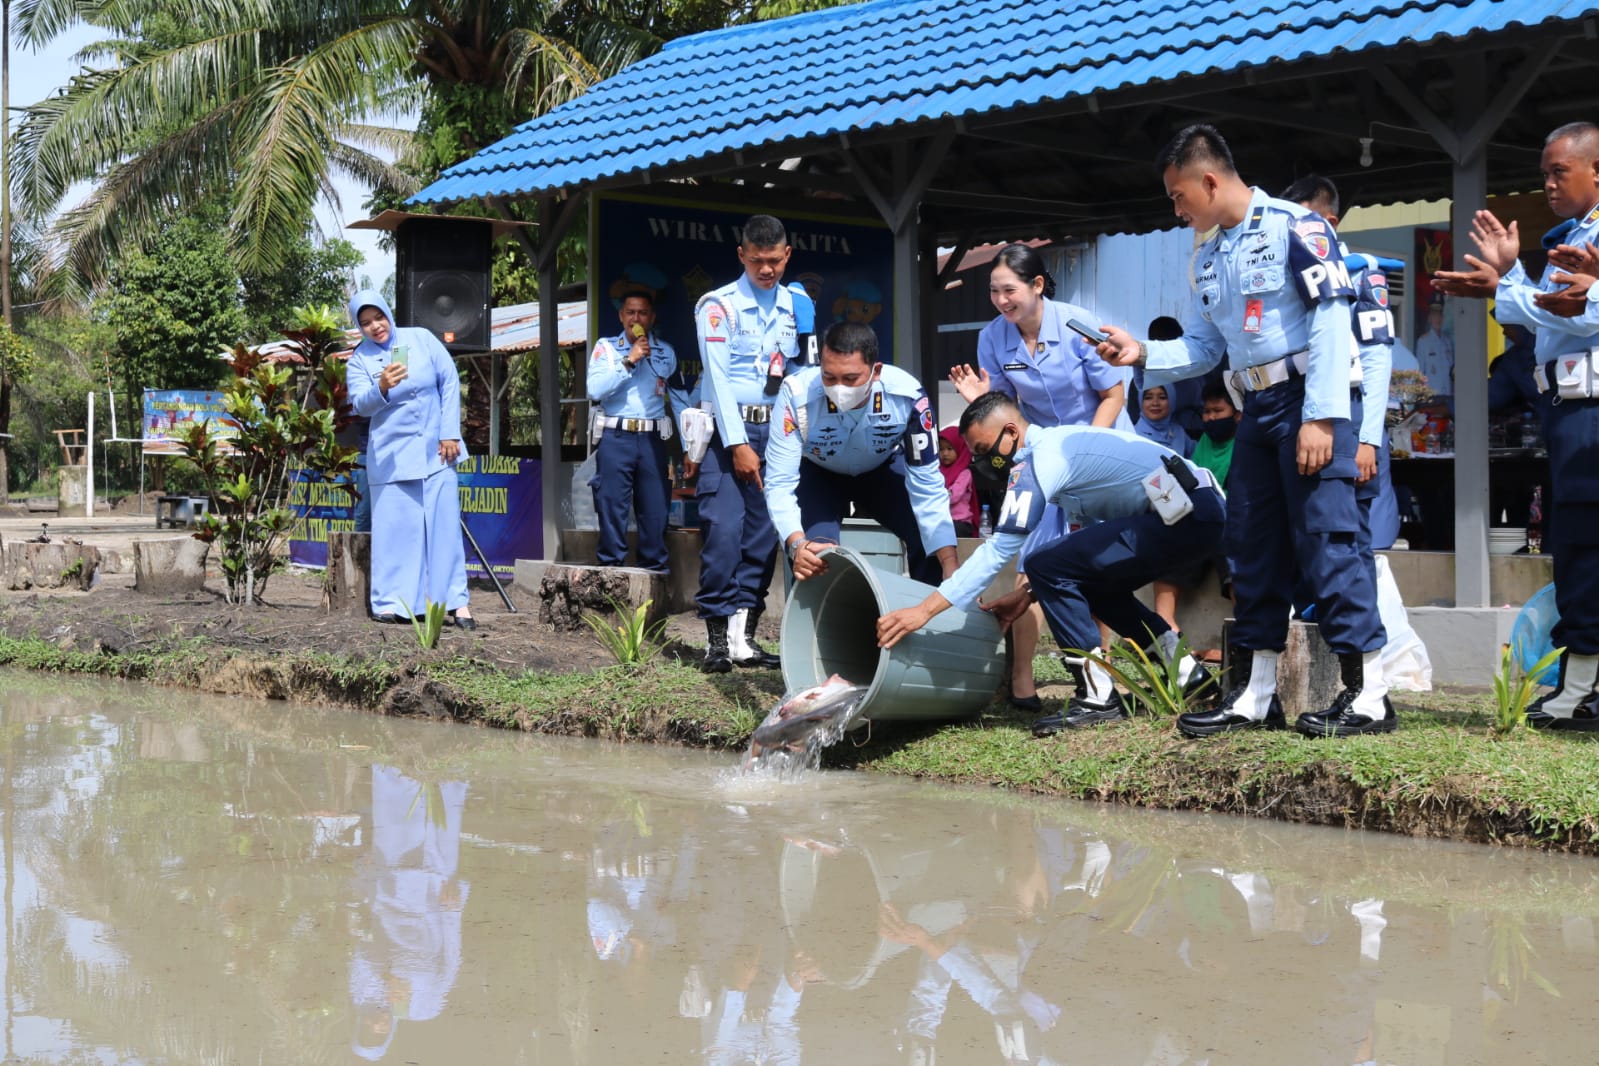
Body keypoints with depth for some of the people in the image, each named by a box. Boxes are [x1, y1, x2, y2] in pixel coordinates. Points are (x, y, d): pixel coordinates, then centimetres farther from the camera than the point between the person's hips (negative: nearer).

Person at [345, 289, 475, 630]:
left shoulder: (421, 339, 1)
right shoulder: (360, 359, -1)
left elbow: (450, 382, 4)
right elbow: (360, 404, -15)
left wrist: (450, 433, -2)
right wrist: (381, 388, -37)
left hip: (435, 449, 1)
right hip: (391, 455, -1)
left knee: (444, 523, -1)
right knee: (394, 526, -2)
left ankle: (456, 602, 1)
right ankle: (391, 602, 5)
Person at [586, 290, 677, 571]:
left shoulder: (665, 352, 13)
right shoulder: (606, 348, 6)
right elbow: (595, 390, -8)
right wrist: (629, 362, -9)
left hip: (652, 439, 2)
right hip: (615, 437, -2)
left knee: (655, 508, 2)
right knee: (612, 506, -3)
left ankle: (654, 567, 8)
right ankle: (611, 567, 2)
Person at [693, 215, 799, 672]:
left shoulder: (795, 305, 12)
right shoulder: (718, 305, -3)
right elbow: (718, 378, -8)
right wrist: (738, 445, -14)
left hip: (775, 430, 5)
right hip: (726, 429, -5)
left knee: (763, 536, 3)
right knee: (723, 532, -12)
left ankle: (744, 637, 7)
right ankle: (717, 639, -7)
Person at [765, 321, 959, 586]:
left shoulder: (907, 395, -34)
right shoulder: (796, 394, -36)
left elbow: (926, 483, -28)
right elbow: (780, 482, -32)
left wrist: (951, 567, -35)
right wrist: (797, 543, -52)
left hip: (883, 468, 1)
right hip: (818, 472, -1)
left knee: (931, 535, -19)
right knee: (813, 556, -25)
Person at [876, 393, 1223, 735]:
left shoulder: (1039, 459, -11)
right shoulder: (1059, 443, 19)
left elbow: (999, 550, -16)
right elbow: (1088, 535, 25)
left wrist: (924, 610, -16)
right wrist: (1029, 593, 20)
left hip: (1185, 517, -11)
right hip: (1202, 513, 11)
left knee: (1046, 565, -14)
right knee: (1090, 583, 25)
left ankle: (1098, 698, -9)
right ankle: (1186, 672, 25)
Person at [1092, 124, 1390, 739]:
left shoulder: (1293, 227, -9)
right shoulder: (1208, 257, 16)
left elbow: (1330, 323, -16)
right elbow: (1202, 349, 20)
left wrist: (1321, 417, -20)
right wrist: (1141, 354, 4)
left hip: (1308, 401, -9)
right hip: (1257, 410, 9)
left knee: (1326, 539, -11)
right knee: (1252, 548, 9)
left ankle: (1368, 695, -7)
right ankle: (1254, 697, 16)